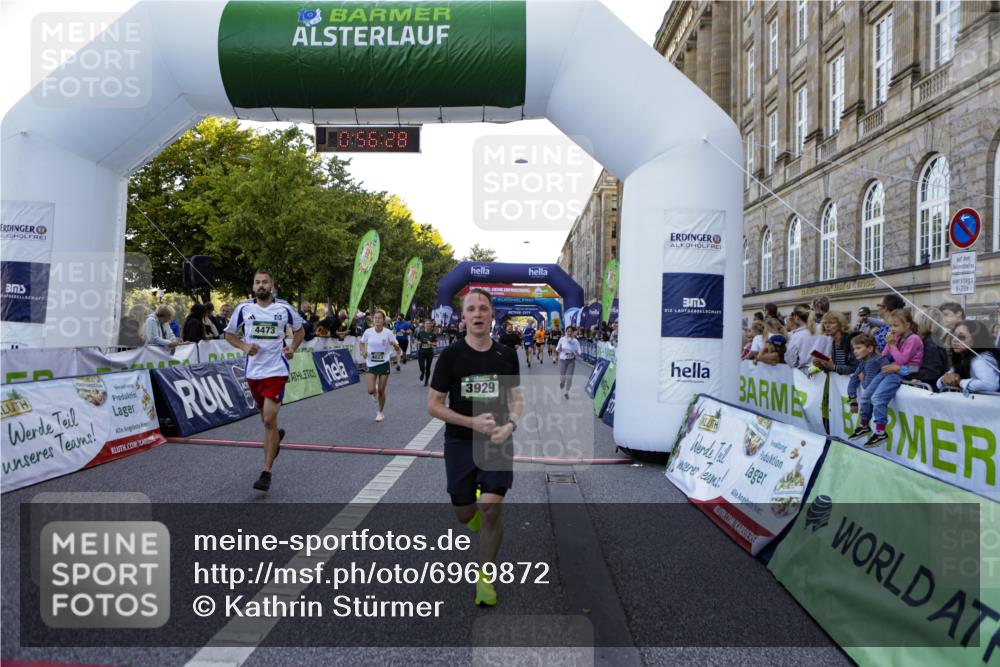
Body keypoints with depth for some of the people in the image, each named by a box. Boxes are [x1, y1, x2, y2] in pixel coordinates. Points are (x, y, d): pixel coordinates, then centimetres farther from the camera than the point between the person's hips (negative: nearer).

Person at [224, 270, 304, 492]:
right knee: (266, 418, 16)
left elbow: (300, 330, 14)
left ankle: (266, 472, -4)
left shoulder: (284, 308, -2)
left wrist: (292, 347, -4)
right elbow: (230, 334, 12)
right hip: (253, 371, 3)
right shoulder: (244, 308, 0)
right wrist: (245, 347, -7)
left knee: (269, 420, -12)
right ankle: (277, 435, 52)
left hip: (276, 370, -3)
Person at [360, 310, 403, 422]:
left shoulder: (387, 332, -10)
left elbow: (396, 347, -6)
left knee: (381, 391, 4)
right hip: (371, 364, 1)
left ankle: (381, 412, 25)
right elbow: (362, 343, 11)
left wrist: (396, 347, -29)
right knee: (371, 391, -8)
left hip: (384, 364, -1)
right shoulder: (368, 332, -6)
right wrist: (363, 351, -9)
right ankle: (375, 394, 31)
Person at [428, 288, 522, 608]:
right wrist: (472, 422, -16)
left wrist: (510, 424, -10)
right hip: (460, 442, 0)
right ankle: (477, 511, 49)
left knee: (490, 509, -13)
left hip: (497, 442, 0)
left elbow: (517, 398, 11)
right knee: (464, 514, 9)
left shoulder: (506, 355, 2)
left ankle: (485, 578, 8)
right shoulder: (451, 355, -5)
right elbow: (433, 405, -4)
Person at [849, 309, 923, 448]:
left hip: (903, 373, -9)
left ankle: (880, 432, -16)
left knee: (877, 397, -23)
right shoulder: (897, 337, 12)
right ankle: (864, 426, 19)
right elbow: (884, 356, 17)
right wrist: (888, 343, 4)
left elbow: (901, 360, -18)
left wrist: (892, 344, -14)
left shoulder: (913, 339, -12)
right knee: (865, 395, 4)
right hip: (891, 370, 9)